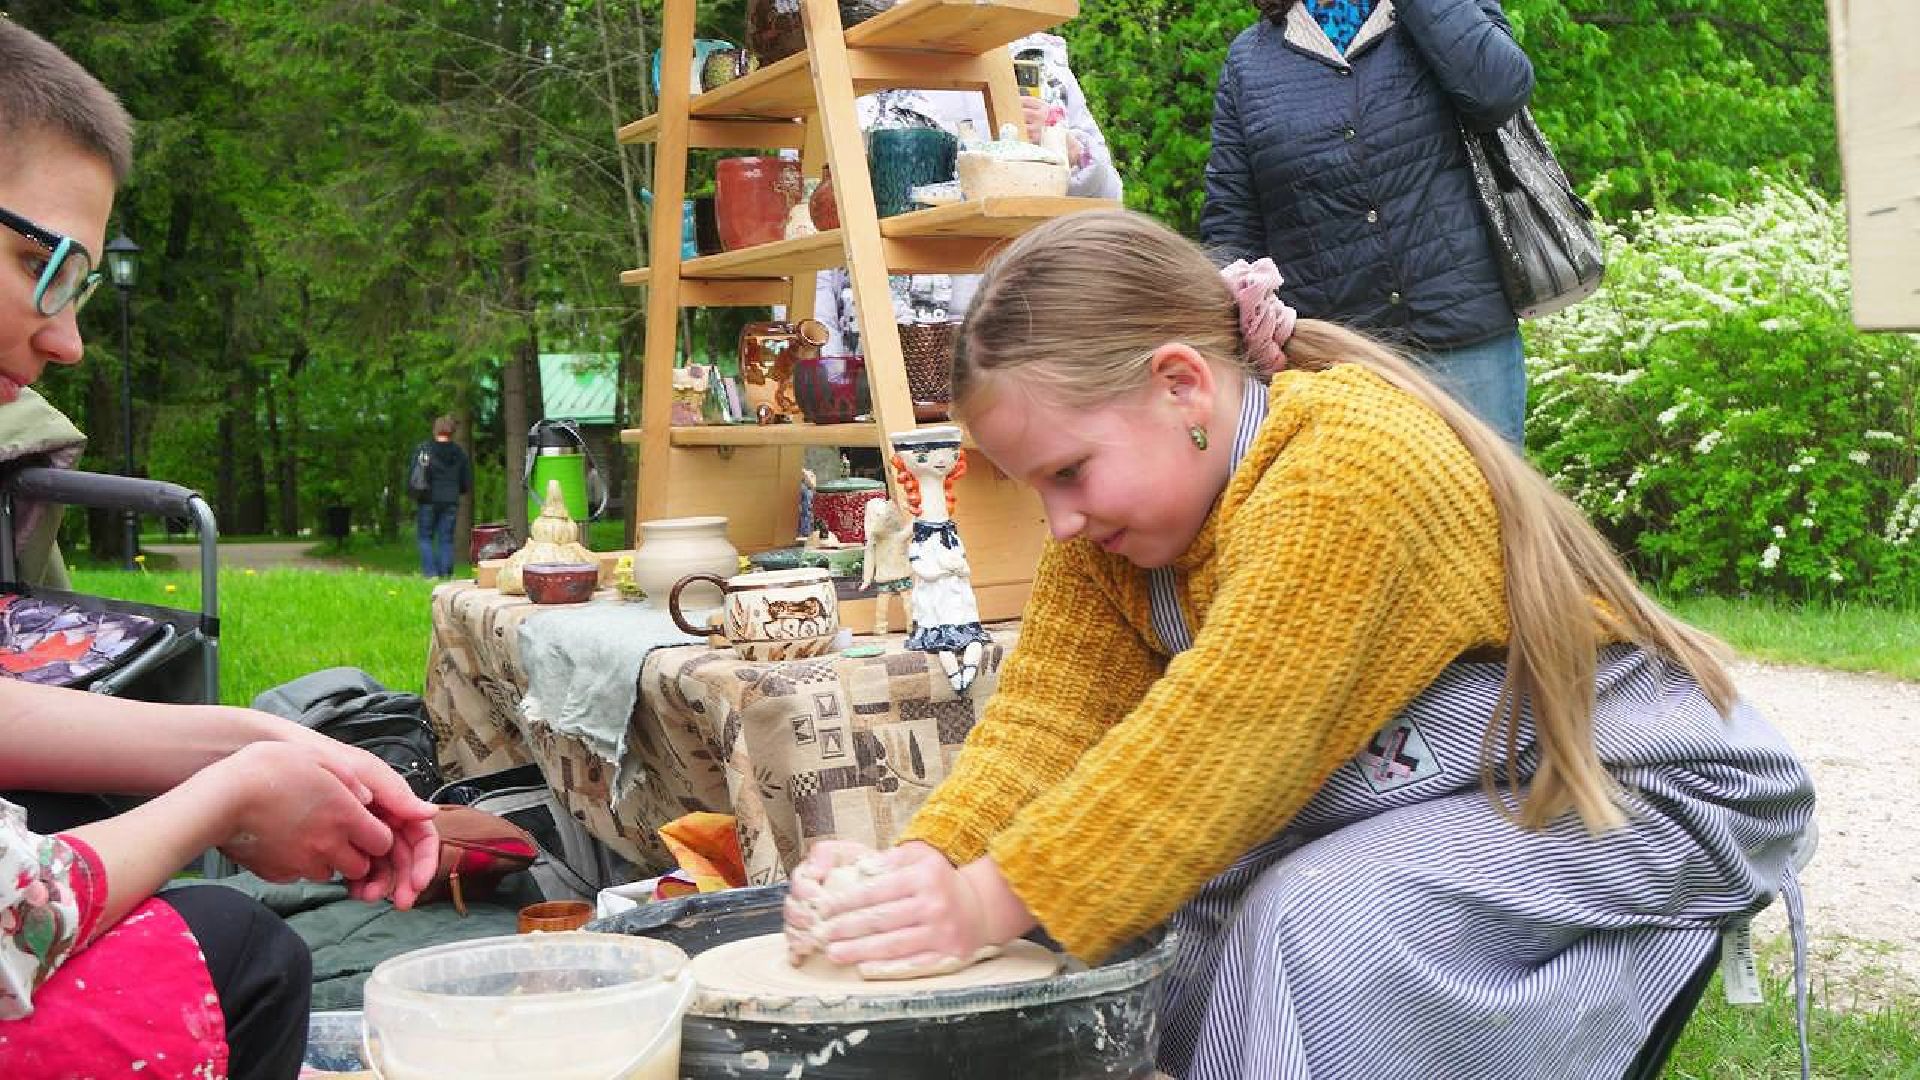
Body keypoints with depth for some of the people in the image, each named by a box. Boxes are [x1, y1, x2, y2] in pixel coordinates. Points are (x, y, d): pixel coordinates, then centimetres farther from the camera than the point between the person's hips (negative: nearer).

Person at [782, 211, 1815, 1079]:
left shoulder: (1351, 464, -29)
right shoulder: (1112, 514, -4)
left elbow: (1222, 732, -34)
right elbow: (1050, 713, -12)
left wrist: (996, 897, -36)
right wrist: (926, 865, -29)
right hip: (1434, 794, 8)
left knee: (1313, 921, -28)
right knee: (1177, 892, -11)